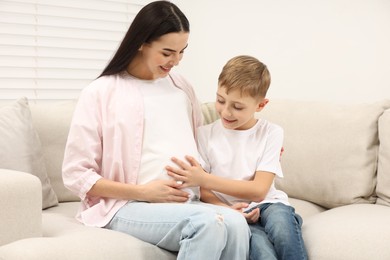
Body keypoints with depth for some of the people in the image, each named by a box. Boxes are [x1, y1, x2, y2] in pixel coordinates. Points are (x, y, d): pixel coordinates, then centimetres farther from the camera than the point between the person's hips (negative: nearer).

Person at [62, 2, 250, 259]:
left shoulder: (182, 87, 16)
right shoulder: (100, 93, 0)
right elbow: (76, 174, -3)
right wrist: (143, 192, -11)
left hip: (184, 202, 5)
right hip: (127, 205, -4)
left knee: (235, 223, -30)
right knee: (208, 222, -34)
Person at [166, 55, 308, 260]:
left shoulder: (271, 133, 2)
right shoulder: (205, 134, 3)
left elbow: (259, 190, -6)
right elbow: (202, 192, 2)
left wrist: (204, 179, -16)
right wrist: (226, 209, -21)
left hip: (266, 205, 1)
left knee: (281, 226, -35)